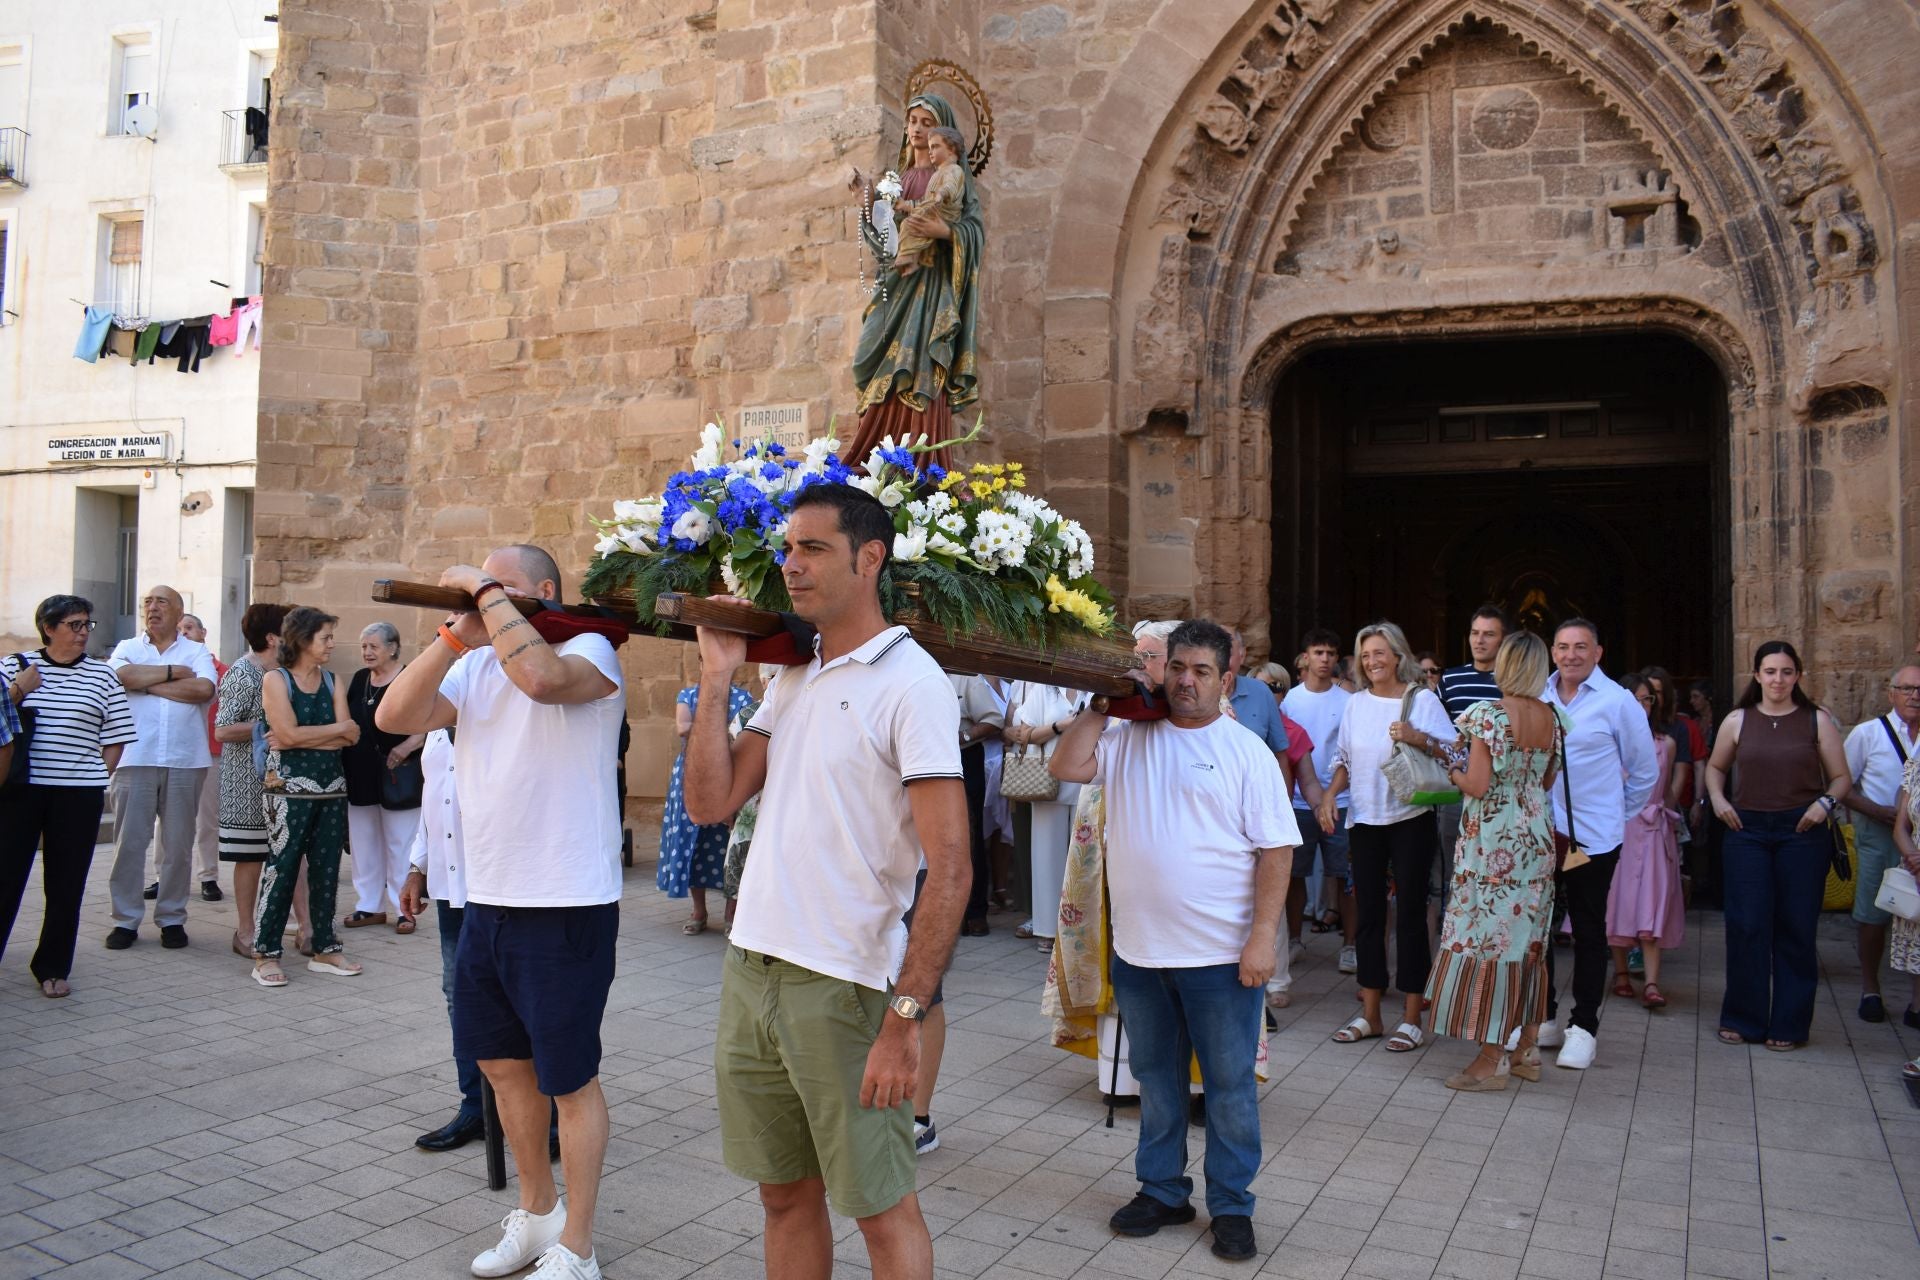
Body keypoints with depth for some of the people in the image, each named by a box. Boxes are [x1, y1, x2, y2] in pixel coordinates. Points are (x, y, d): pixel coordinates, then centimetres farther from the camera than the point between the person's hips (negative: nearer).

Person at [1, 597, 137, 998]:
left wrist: (97, 775, -1)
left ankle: (52, 968, 18)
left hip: (79, 794, 1)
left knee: (66, 885, 6)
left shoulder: (101, 675, 7)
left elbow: (116, 737, 8)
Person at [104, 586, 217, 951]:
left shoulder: (197, 652, 9)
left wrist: (149, 683, -6)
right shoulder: (127, 648, 12)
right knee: (129, 842, 1)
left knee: (179, 844, 5)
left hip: (186, 760, 0)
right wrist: (175, 672, -4)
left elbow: (204, 689, -11)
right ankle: (125, 919, 11)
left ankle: (172, 918, 15)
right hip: (135, 758, 0)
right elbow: (125, 676, -11)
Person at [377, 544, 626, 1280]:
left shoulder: (587, 652, -10)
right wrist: (456, 635, -12)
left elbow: (539, 677, -33)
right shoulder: (473, 667, 10)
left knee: (568, 1079, 4)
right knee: (502, 1062, 20)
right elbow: (393, 717, -3)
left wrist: (486, 591, -21)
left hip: (566, 908, -8)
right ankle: (536, 1212, 40)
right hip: (486, 901, 8)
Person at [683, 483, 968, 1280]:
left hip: (844, 984, -7)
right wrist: (716, 679, 1)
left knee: (880, 1206, 7)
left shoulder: (911, 684, -12)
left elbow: (949, 868, -17)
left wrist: (906, 1017, -21)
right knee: (785, 1194, 19)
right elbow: (710, 804, 7)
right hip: (751, 968, 7)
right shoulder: (789, 680, 11)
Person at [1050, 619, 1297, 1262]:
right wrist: (1099, 706, -1)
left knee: (1229, 1084, 8)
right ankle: (1161, 1191, 34)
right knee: (1155, 1077, 18)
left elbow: (1276, 850, -8)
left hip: (1220, 955, -3)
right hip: (1138, 949, 4)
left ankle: (1231, 1205, 24)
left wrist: (1262, 936, -13)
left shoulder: (1247, 751, -4)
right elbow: (1066, 767, -5)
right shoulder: (1129, 739, 6)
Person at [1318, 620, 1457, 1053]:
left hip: (1411, 819, -5)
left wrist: (1419, 739, -24)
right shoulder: (1357, 703, 10)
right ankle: (1369, 1016, 18)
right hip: (1364, 819, 5)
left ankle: (1412, 1019, 9)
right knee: (1368, 913, 8)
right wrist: (1330, 793, 2)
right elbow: (1344, 757, 16)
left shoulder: (1422, 699, -4)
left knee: (1410, 914, 0)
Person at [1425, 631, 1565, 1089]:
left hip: (1493, 843, -6)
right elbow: (1546, 783, 13)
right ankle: (1525, 1050, 23)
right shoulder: (1553, 718, 4)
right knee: (1528, 939, 14)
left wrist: (1454, 772, 1)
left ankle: (1490, 1060, 3)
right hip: (1536, 840, 7)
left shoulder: (1487, 714, -15)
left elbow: (1478, 785, -18)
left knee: (1489, 938, -1)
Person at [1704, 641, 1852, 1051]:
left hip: (1802, 832, -1)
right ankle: (1743, 1019, 13)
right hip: (1747, 830, 1)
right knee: (1746, 925, 0)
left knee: (1796, 928, 4)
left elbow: (1842, 777, 6)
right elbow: (1715, 767, 20)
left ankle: (1789, 1024, 16)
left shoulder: (1817, 721, 4)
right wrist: (1717, 799, 2)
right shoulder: (1737, 720, 7)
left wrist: (1826, 802, -13)